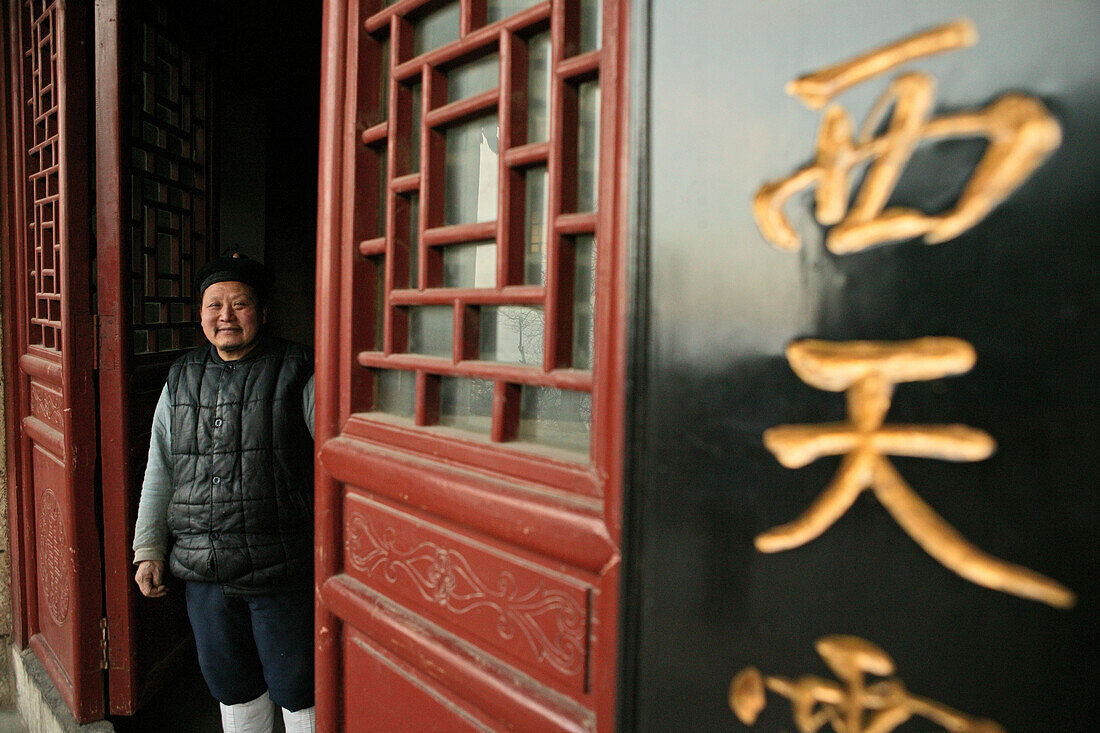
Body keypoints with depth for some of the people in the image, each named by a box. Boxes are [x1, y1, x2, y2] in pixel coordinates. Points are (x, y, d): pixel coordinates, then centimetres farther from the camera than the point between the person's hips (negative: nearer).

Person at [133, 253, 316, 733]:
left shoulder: (296, 374, -7)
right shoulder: (181, 380, 9)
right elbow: (159, 471, 14)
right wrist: (149, 549, 11)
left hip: (281, 572, -5)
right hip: (204, 574, 5)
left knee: (296, 685, 7)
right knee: (230, 684, 20)